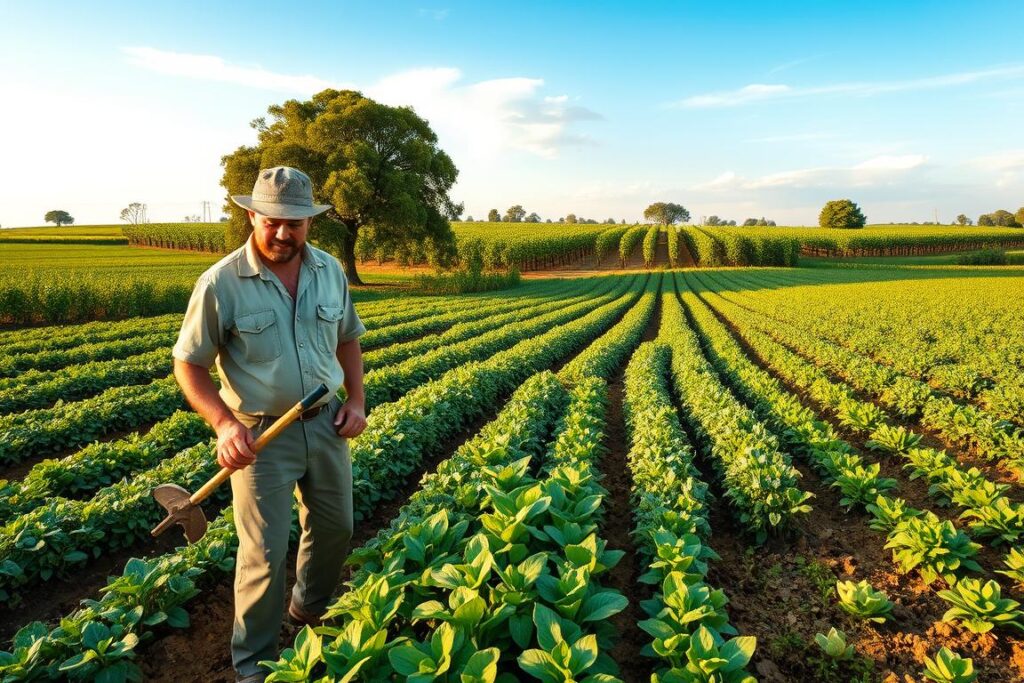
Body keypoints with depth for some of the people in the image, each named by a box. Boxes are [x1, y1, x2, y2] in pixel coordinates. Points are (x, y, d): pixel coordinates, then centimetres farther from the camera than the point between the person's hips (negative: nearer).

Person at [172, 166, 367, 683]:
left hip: (325, 422, 5)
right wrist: (223, 424, -22)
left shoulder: (330, 271, -1)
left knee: (335, 526, 19)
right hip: (261, 432, -5)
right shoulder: (221, 283, -15)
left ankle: (311, 609, 48)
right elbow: (188, 364, -8)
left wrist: (356, 399, 1)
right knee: (265, 551, 1)